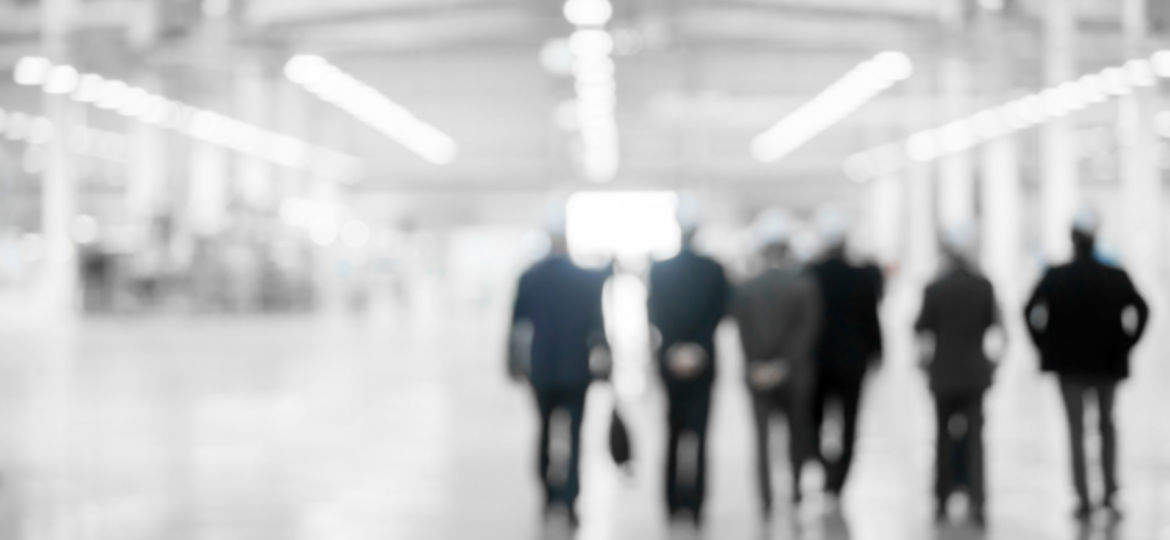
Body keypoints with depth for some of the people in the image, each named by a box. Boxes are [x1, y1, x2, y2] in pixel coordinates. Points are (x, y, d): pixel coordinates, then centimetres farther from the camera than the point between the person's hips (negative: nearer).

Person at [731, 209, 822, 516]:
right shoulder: (804, 286, -9)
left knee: (762, 436, 5)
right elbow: (806, 332, -13)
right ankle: (796, 488, 25)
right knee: (797, 430, 17)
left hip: (759, 374, 1)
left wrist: (757, 366, 2)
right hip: (794, 375, -1)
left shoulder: (744, 289, -5)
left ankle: (766, 498, -2)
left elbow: (744, 335, -4)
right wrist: (784, 365, -11)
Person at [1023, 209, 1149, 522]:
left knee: (1076, 430, 5)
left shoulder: (1056, 277, -7)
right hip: (1107, 362, 1)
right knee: (1107, 425, 17)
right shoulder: (1115, 276, -4)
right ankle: (1110, 493, 8)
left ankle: (1083, 500, 3)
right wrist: (1124, 344, 1)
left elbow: (1031, 311, -11)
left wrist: (1045, 344, 1)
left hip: (1069, 362, -1)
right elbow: (1140, 310, -9)